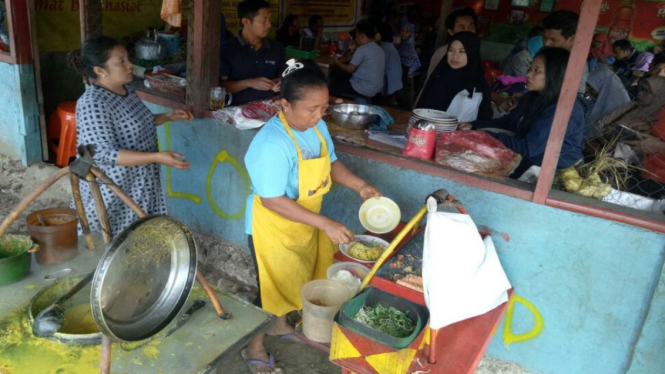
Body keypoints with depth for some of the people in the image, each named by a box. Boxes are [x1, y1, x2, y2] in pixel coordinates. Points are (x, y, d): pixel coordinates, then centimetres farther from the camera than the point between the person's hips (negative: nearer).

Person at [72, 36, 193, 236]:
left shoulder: (125, 89, 3)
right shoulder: (93, 103, -25)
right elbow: (104, 154, -29)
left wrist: (168, 117, 7)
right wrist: (157, 157, -34)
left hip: (137, 184, 9)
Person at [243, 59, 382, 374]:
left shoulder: (316, 126, -8)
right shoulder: (272, 144, -33)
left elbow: (330, 163, 7)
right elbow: (272, 201, -32)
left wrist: (360, 186, -10)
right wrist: (325, 224, -32)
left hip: (304, 224, 8)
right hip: (273, 228, -7)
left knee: (292, 280, 26)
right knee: (272, 287, 10)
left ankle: (279, 325, 53)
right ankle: (254, 348, 35)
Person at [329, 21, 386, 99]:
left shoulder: (362, 49, -15)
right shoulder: (380, 50, 10)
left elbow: (350, 69, -11)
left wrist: (337, 62, 7)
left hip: (364, 90, -9)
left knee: (331, 87, 1)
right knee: (340, 82, 24)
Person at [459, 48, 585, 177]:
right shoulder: (532, 97, 5)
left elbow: (529, 147, -26)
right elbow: (507, 122, 16)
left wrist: (489, 136, -19)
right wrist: (474, 126, 2)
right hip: (527, 161, 8)